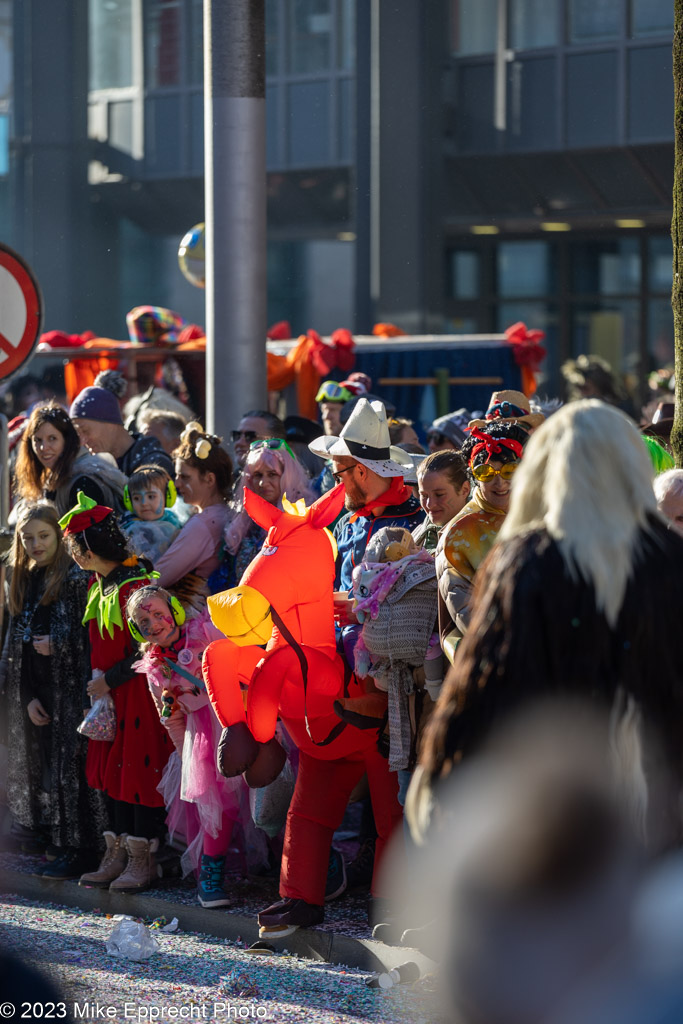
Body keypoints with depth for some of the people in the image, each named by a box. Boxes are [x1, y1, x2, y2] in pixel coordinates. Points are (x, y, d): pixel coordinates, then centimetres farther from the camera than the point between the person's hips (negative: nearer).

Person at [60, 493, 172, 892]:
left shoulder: (135, 587, -20)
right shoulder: (98, 585, 9)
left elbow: (147, 651, -19)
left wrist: (109, 680, -14)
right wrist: (97, 678, 10)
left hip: (139, 694, -9)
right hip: (110, 694, 9)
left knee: (139, 771, -3)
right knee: (113, 769, 11)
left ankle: (143, 860, 4)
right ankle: (117, 856, 17)